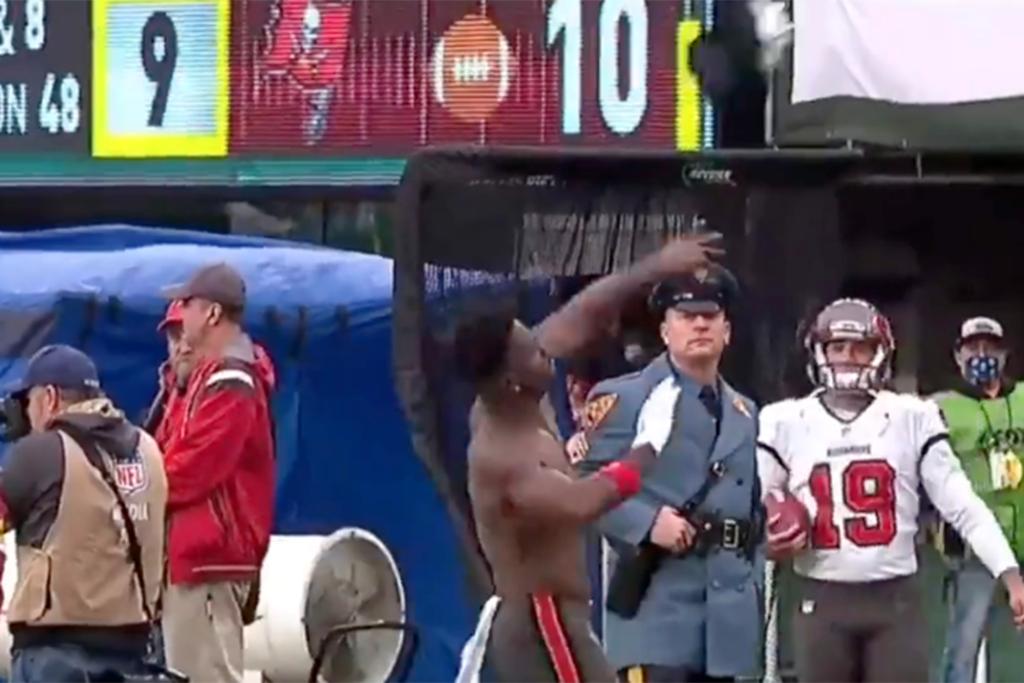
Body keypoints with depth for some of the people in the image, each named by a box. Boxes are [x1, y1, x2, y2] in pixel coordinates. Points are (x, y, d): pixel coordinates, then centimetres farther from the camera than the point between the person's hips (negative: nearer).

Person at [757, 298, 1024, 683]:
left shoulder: (911, 420, 0)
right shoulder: (785, 424, 2)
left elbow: (962, 506, -1)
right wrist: (765, 540, -11)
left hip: (895, 600, -1)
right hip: (822, 603, 1)